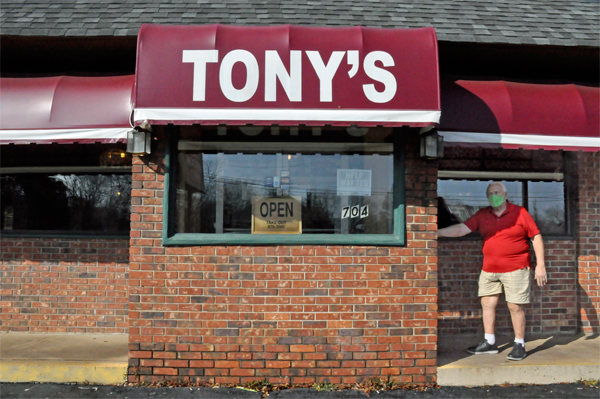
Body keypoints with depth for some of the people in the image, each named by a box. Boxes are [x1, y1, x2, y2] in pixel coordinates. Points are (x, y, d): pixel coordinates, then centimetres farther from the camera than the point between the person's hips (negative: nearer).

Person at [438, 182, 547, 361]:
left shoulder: (520, 213, -3)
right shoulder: (482, 215, 6)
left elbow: (536, 237, -2)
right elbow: (462, 228, -2)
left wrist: (540, 265, -6)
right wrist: (438, 232, -14)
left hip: (515, 269, -4)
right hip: (489, 270, 5)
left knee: (515, 306, 0)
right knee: (487, 303, 9)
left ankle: (520, 345, 15)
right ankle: (489, 343, 22)